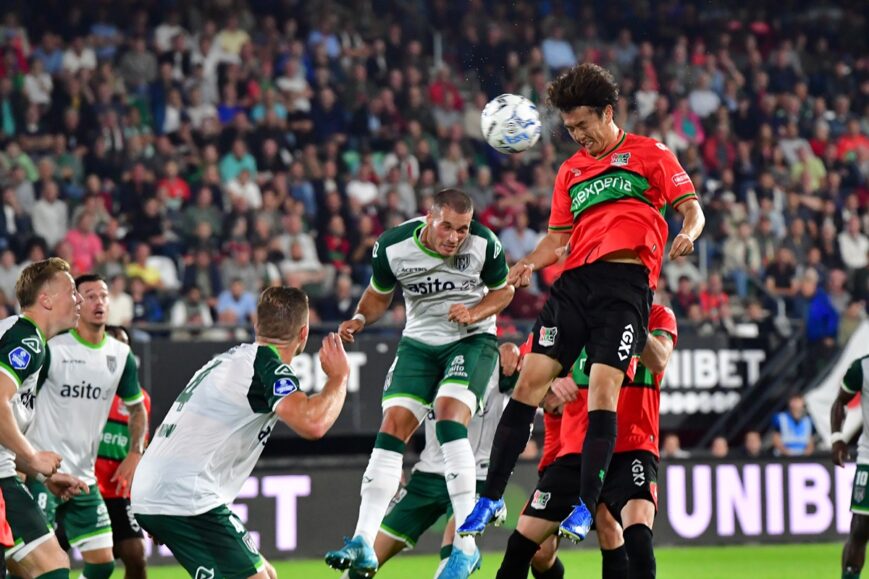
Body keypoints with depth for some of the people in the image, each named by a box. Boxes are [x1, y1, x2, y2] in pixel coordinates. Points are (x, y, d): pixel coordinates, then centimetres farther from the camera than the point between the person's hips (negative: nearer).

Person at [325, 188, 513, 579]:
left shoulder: (483, 244, -17)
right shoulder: (392, 246, -14)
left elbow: (503, 290, 1)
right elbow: (379, 294, 5)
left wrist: (475, 313, -19)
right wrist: (359, 320, -15)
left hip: (472, 339, -3)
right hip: (419, 342, 3)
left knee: (448, 418, -26)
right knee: (392, 429, -10)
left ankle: (465, 546, -24)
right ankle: (363, 543, -10)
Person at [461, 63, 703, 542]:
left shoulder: (650, 154, 10)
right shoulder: (570, 171, 24)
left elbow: (690, 207, 5)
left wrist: (687, 233, -16)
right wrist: (530, 263, 5)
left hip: (627, 281, -4)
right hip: (575, 280, 5)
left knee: (603, 385, -16)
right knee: (531, 376, -6)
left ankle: (586, 505, -14)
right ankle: (491, 495, -1)